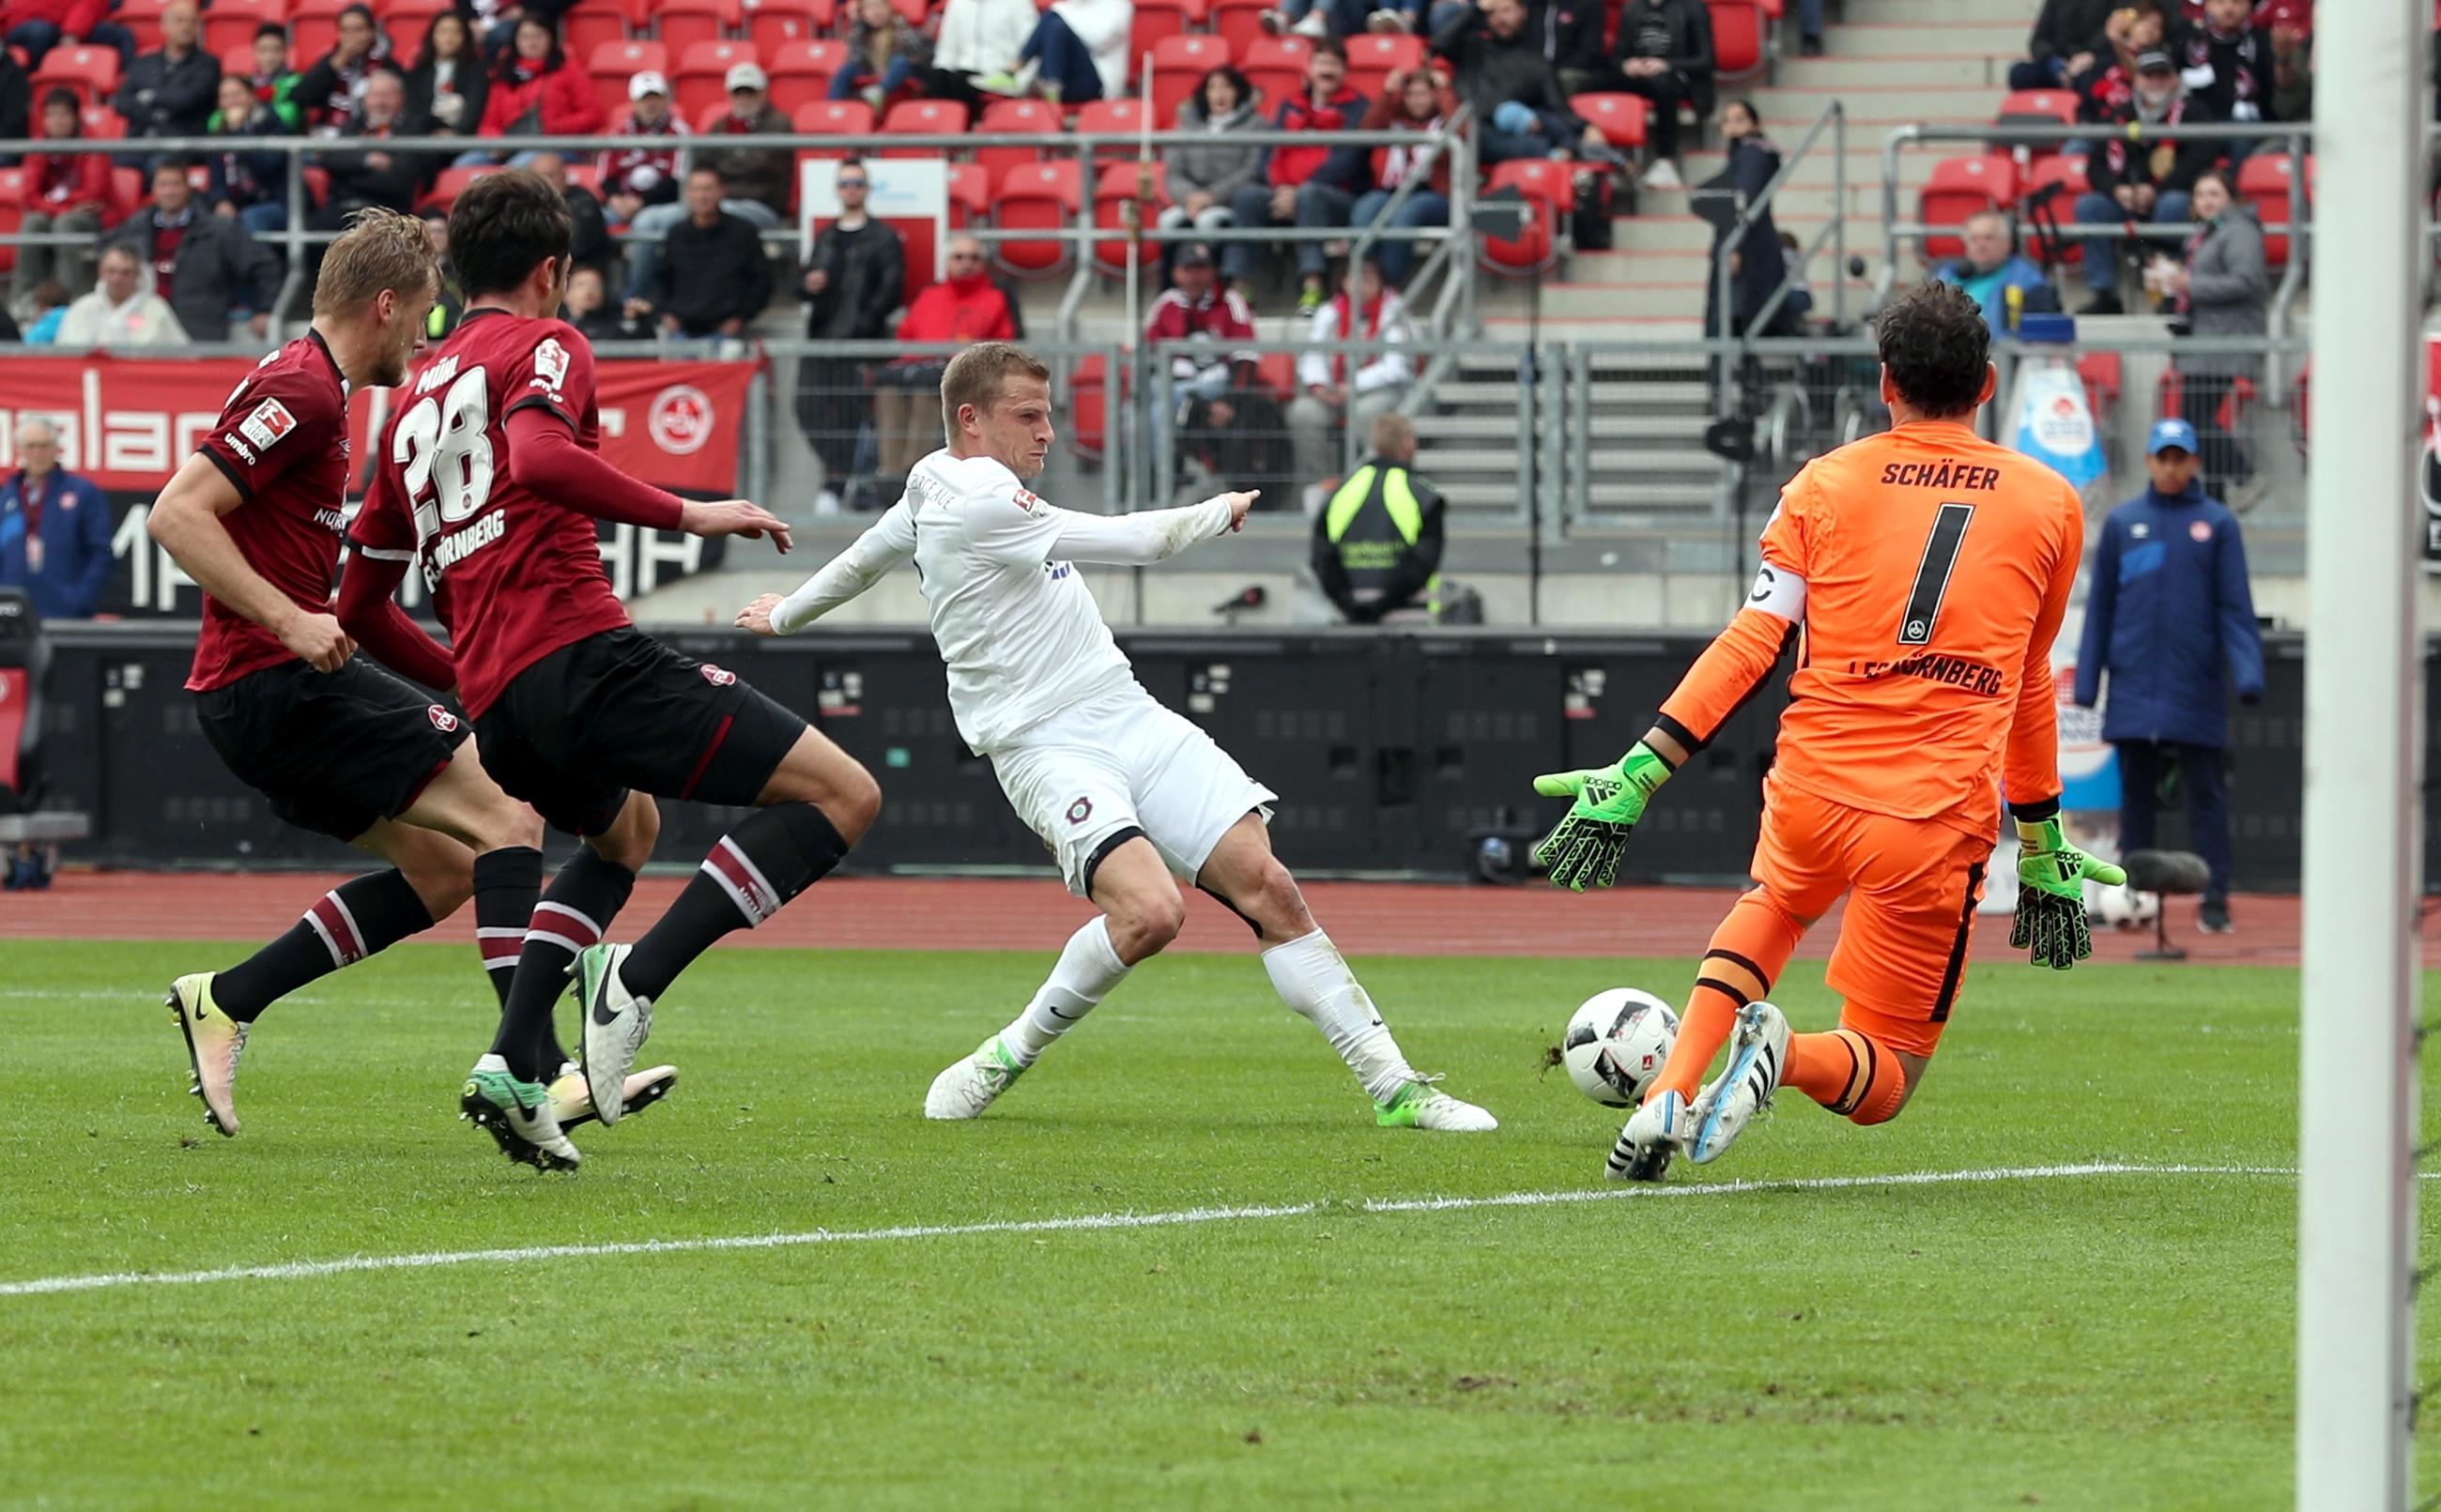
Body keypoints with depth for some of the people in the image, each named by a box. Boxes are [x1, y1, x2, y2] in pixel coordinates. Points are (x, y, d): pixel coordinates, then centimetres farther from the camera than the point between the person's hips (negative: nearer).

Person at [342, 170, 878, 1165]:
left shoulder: (417, 402, 25)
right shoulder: (543, 345, 3)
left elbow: (359, 606, 28)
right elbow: (538, 456, -21)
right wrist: (688, 516, -18)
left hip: (495, 707, 8)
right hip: (580, 656, -8)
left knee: (625, 827, 38)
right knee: (842, 794, -9)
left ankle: (514, 1064, 18)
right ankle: (638, 981, -22)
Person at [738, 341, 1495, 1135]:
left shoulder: (933, 490, 16)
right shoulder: (975, 502, -13)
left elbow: (860, 561, 35)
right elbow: (1135, 540, -14)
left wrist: (784, 615, 54)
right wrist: (1222, 510, 5)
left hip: (1131, 717, 9)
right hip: (1046, 749, -9)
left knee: (1264, 882, -8)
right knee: (1150, 911, -30)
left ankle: (1392, 1085, -12)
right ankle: (1010, 1055, -5)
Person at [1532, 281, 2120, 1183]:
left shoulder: (1825, 485, 5)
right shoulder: (2050, 506, 8)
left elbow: (1753, 641, -4)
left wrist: (1637, 773, -6)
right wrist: (2042, 849, 27)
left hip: (1813, 787, 1)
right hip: (1940, 825, -1)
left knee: (1773, 905, 37)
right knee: (1884, 1080, 12)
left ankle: (1668, 1095, 13)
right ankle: (1788, 1056, -25)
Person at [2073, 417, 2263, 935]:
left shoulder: (2218, 524, 5)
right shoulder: (2122, 523, 10)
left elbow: (2236, 607, 1)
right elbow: (2100, 606, 11)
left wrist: (2247, 673, -11)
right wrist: (2087, 679, 5)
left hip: (2196, 688, -2)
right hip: (2135, 690, 2)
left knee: (2205, 795, -3)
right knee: (2135, 795, 3)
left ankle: (2215, 902, -4)